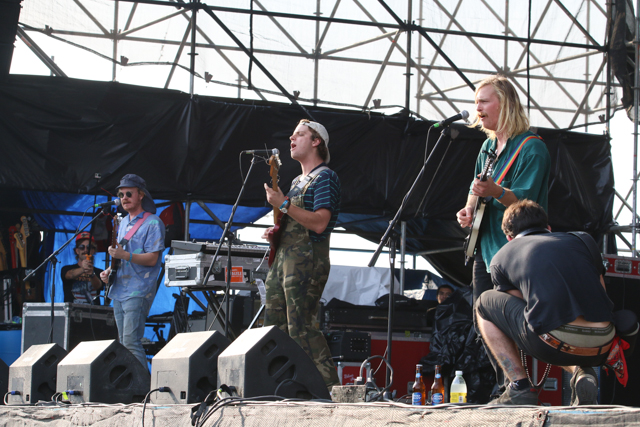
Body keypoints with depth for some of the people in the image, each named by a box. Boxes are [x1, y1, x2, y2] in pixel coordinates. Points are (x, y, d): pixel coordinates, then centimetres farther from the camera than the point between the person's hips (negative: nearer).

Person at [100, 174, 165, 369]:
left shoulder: (152, 223, -8)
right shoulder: (124, 222, 18)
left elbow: (152, 259, -15)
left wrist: (124, 255, -27)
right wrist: (109, 270, 9)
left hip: (138, 291, -9)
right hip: (119, 289, 9)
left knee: (131, 342, -16)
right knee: (122, 342, 8)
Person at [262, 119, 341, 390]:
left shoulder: (324, 177, -6)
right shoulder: (298, 181, 23)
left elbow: (319, 223, -19)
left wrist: (284, 204, -18)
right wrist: (276, 230, 11)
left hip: (307, 258, -10)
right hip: (283, 256, 10)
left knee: (300, 329, -17)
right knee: (273, 326, 5)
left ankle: (330, 388, -16)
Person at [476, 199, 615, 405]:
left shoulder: (501, 258, 18)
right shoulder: (583, 240, 25)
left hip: (555, 344, -4)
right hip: (602, 348, 4)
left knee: (484, 305, 24)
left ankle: (520, 388, 12)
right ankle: (582, 373, 10)